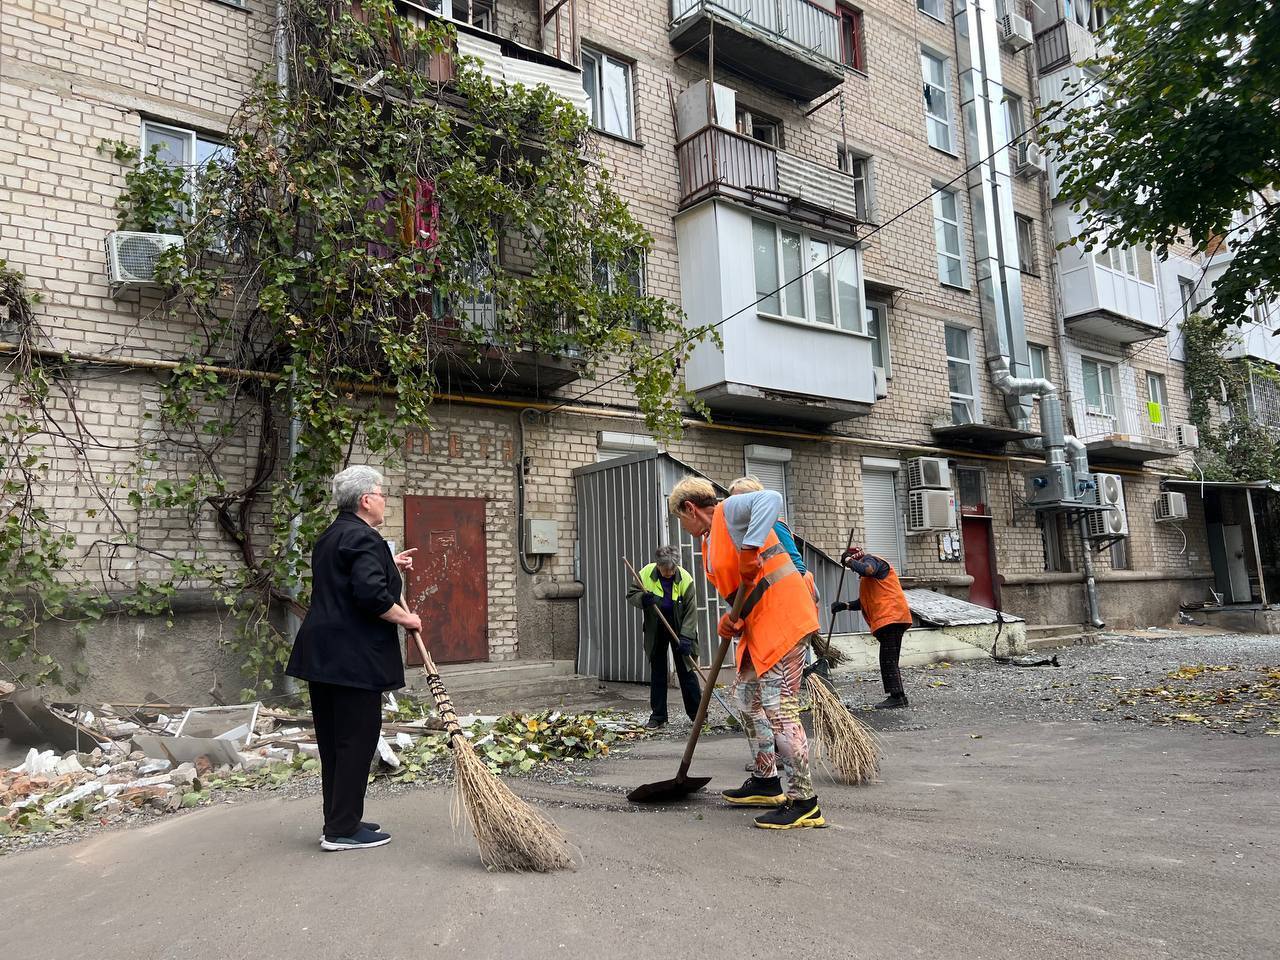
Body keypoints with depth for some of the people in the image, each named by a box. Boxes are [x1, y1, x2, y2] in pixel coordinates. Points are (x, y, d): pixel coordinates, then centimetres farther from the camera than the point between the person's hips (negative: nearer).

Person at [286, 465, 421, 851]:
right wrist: (405, 618, -11)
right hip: (354, 659, -10)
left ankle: (339, 822, 25)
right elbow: (371, 595, -26)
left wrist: (390, 566, 25)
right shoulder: (364, 538, -16)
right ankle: (342, 830, 5)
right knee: (356, 740, -1)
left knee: (333, 740, 15)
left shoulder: (330, 536, 17)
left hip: (322, 656, 10)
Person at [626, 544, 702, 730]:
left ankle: (697, 712, 13)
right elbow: (630, 595, -4)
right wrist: (643, 599, -27)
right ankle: (657, 715, 15)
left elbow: (691, 611, -17)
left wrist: (686, 637, -24)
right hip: (655, 631, 2)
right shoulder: (646, 574, -14)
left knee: (686, 671, 1)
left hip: (679, 629, -2)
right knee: (657, 672, 7)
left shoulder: (685, 579, -19)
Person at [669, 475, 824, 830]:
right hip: (758, 626, 11)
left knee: (778, 708, -11)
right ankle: (766, 782, 31)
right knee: (749, 700, 18)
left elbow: (771, 500, -27)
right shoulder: (710, 549, 20)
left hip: (782, 617, -11)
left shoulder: (730, 510, -7)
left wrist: (749, 551, -32)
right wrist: (729, 621, -4)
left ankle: (804, 802, -3)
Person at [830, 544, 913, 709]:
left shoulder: (870, 559, 0)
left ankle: (896, 697, -12)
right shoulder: (866, 578, 30)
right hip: (889, 619, 11)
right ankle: (898, 697, 14)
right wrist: (845, 605, 13)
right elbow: (864, 602, 27)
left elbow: (866, 570, -25)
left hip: (890, 616, -11)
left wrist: (850, 561, -8)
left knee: (888, 660, -11)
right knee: (890, 660, 11)